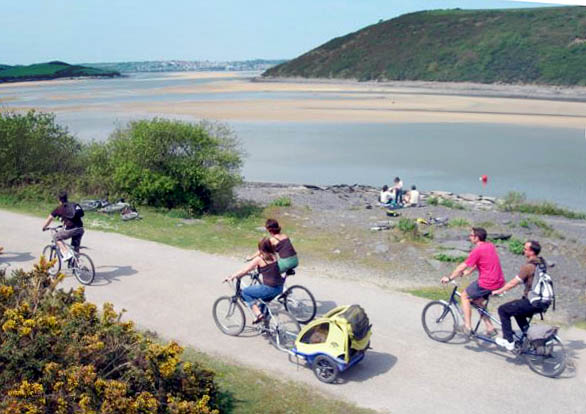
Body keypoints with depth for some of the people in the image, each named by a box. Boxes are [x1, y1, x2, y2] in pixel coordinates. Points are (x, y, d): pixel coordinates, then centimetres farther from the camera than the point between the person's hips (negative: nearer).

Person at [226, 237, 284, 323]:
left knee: (244, 292, 8)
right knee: (263, 300, 33)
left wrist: (231, 277, 3)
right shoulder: (274, 256, 9)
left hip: (269, 289, -7)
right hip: (280, 288, 7)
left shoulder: (259, 259, -8)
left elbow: (245, 270, -6)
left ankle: (258, 314, 0)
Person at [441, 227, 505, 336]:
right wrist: (468, 272, 29)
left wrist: (449, 278, 0)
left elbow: (462, 266, -10)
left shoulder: (477, 250, -15)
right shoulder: (490, 246, 10)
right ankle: (490, 328, 21)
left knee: (464, 296, 9)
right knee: (477, 300, 23)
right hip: (499, 282, 8)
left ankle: (467, 326, 6)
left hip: (486, 283, -8)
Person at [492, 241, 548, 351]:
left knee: (503, 310, 5)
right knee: (517, 311, 31)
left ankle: (509, 342, 6)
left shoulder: (528, 266, -18)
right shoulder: (541, 262, 8)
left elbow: (513, 283, -14)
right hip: (543, 303, 9)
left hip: (532, 303, -9)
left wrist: (498, 291, -1)